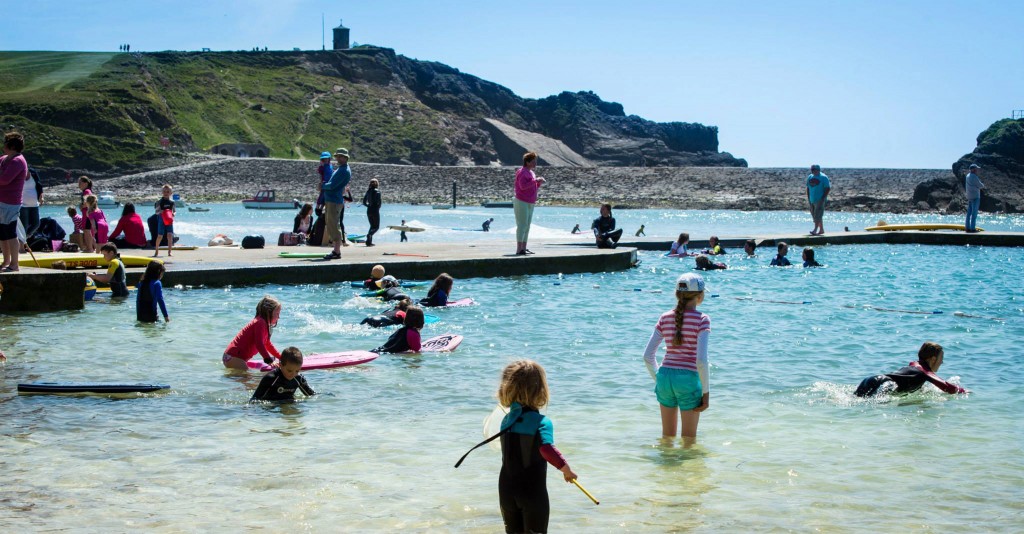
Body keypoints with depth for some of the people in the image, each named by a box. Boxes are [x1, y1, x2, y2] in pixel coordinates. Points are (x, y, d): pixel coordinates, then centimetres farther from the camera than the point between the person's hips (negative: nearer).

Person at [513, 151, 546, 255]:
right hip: (521, 203, -10)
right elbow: (523, 186, -28)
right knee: (522, 225, -11)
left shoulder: (530, 172, 16)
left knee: (527, 226, 11)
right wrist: (536, 180, -23)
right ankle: (519, 249, -13)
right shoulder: (522, 172, -14)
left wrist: (539, 183, 4)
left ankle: (524, 248, 15)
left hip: (529, 204, 10)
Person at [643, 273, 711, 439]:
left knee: (667, 435, 19)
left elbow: (648, 355, 4)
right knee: (689, 438, 9)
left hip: (665, 376, 5)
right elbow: (701, 359, -16)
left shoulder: (665, 318, 5)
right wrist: (706, 391, -9)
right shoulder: (701, 320, -9)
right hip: (688, 379, -5)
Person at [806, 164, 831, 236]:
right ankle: (821, 230, 18)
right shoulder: (810, 177, 12)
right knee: (815, 216, 9)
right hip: (812, 200, 7)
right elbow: (808, 188, 18)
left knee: (818, 215, -14)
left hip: (819, 200, -7)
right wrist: (808, 198, 10)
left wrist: (823, 198, -15)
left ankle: (815, 230, -18)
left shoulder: (823, 177, -7)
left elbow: (827, 188, -9)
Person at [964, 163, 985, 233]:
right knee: (974, 213, -7)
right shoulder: (974, 177, -16)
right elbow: (980, 185, -11)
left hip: (969, 197, 9)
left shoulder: (968, 176, 11)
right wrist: (983, 185, 9)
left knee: (969, 212, 11)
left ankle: (967, 227, 12)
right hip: (975, 196, -9)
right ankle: (972, 228, -8)